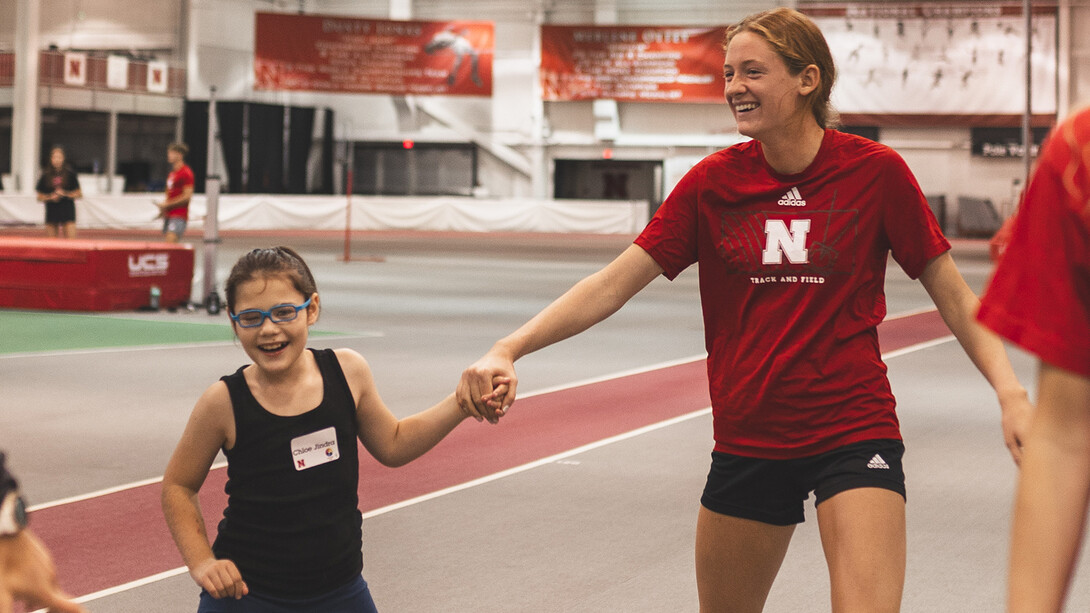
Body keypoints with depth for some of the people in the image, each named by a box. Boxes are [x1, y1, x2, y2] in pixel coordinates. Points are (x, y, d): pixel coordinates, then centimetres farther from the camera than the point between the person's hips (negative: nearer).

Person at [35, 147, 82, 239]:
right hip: (51, 211, 2)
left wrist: (65, 193, -11)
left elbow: (79, 194, 4)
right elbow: (40, 197, 9)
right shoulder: (46, 176, 5)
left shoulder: (70, 174, 1)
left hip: (67, 211, -2)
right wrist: (50, 197, -10)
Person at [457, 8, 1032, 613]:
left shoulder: (876, 171, -6)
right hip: (747, 442, 3)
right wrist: (508, 349, -14)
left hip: (853, 432, -3)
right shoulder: (713, 182, 0)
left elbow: (954, 297, 1)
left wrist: (1011, 393, -12)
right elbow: (613, 284, -3)